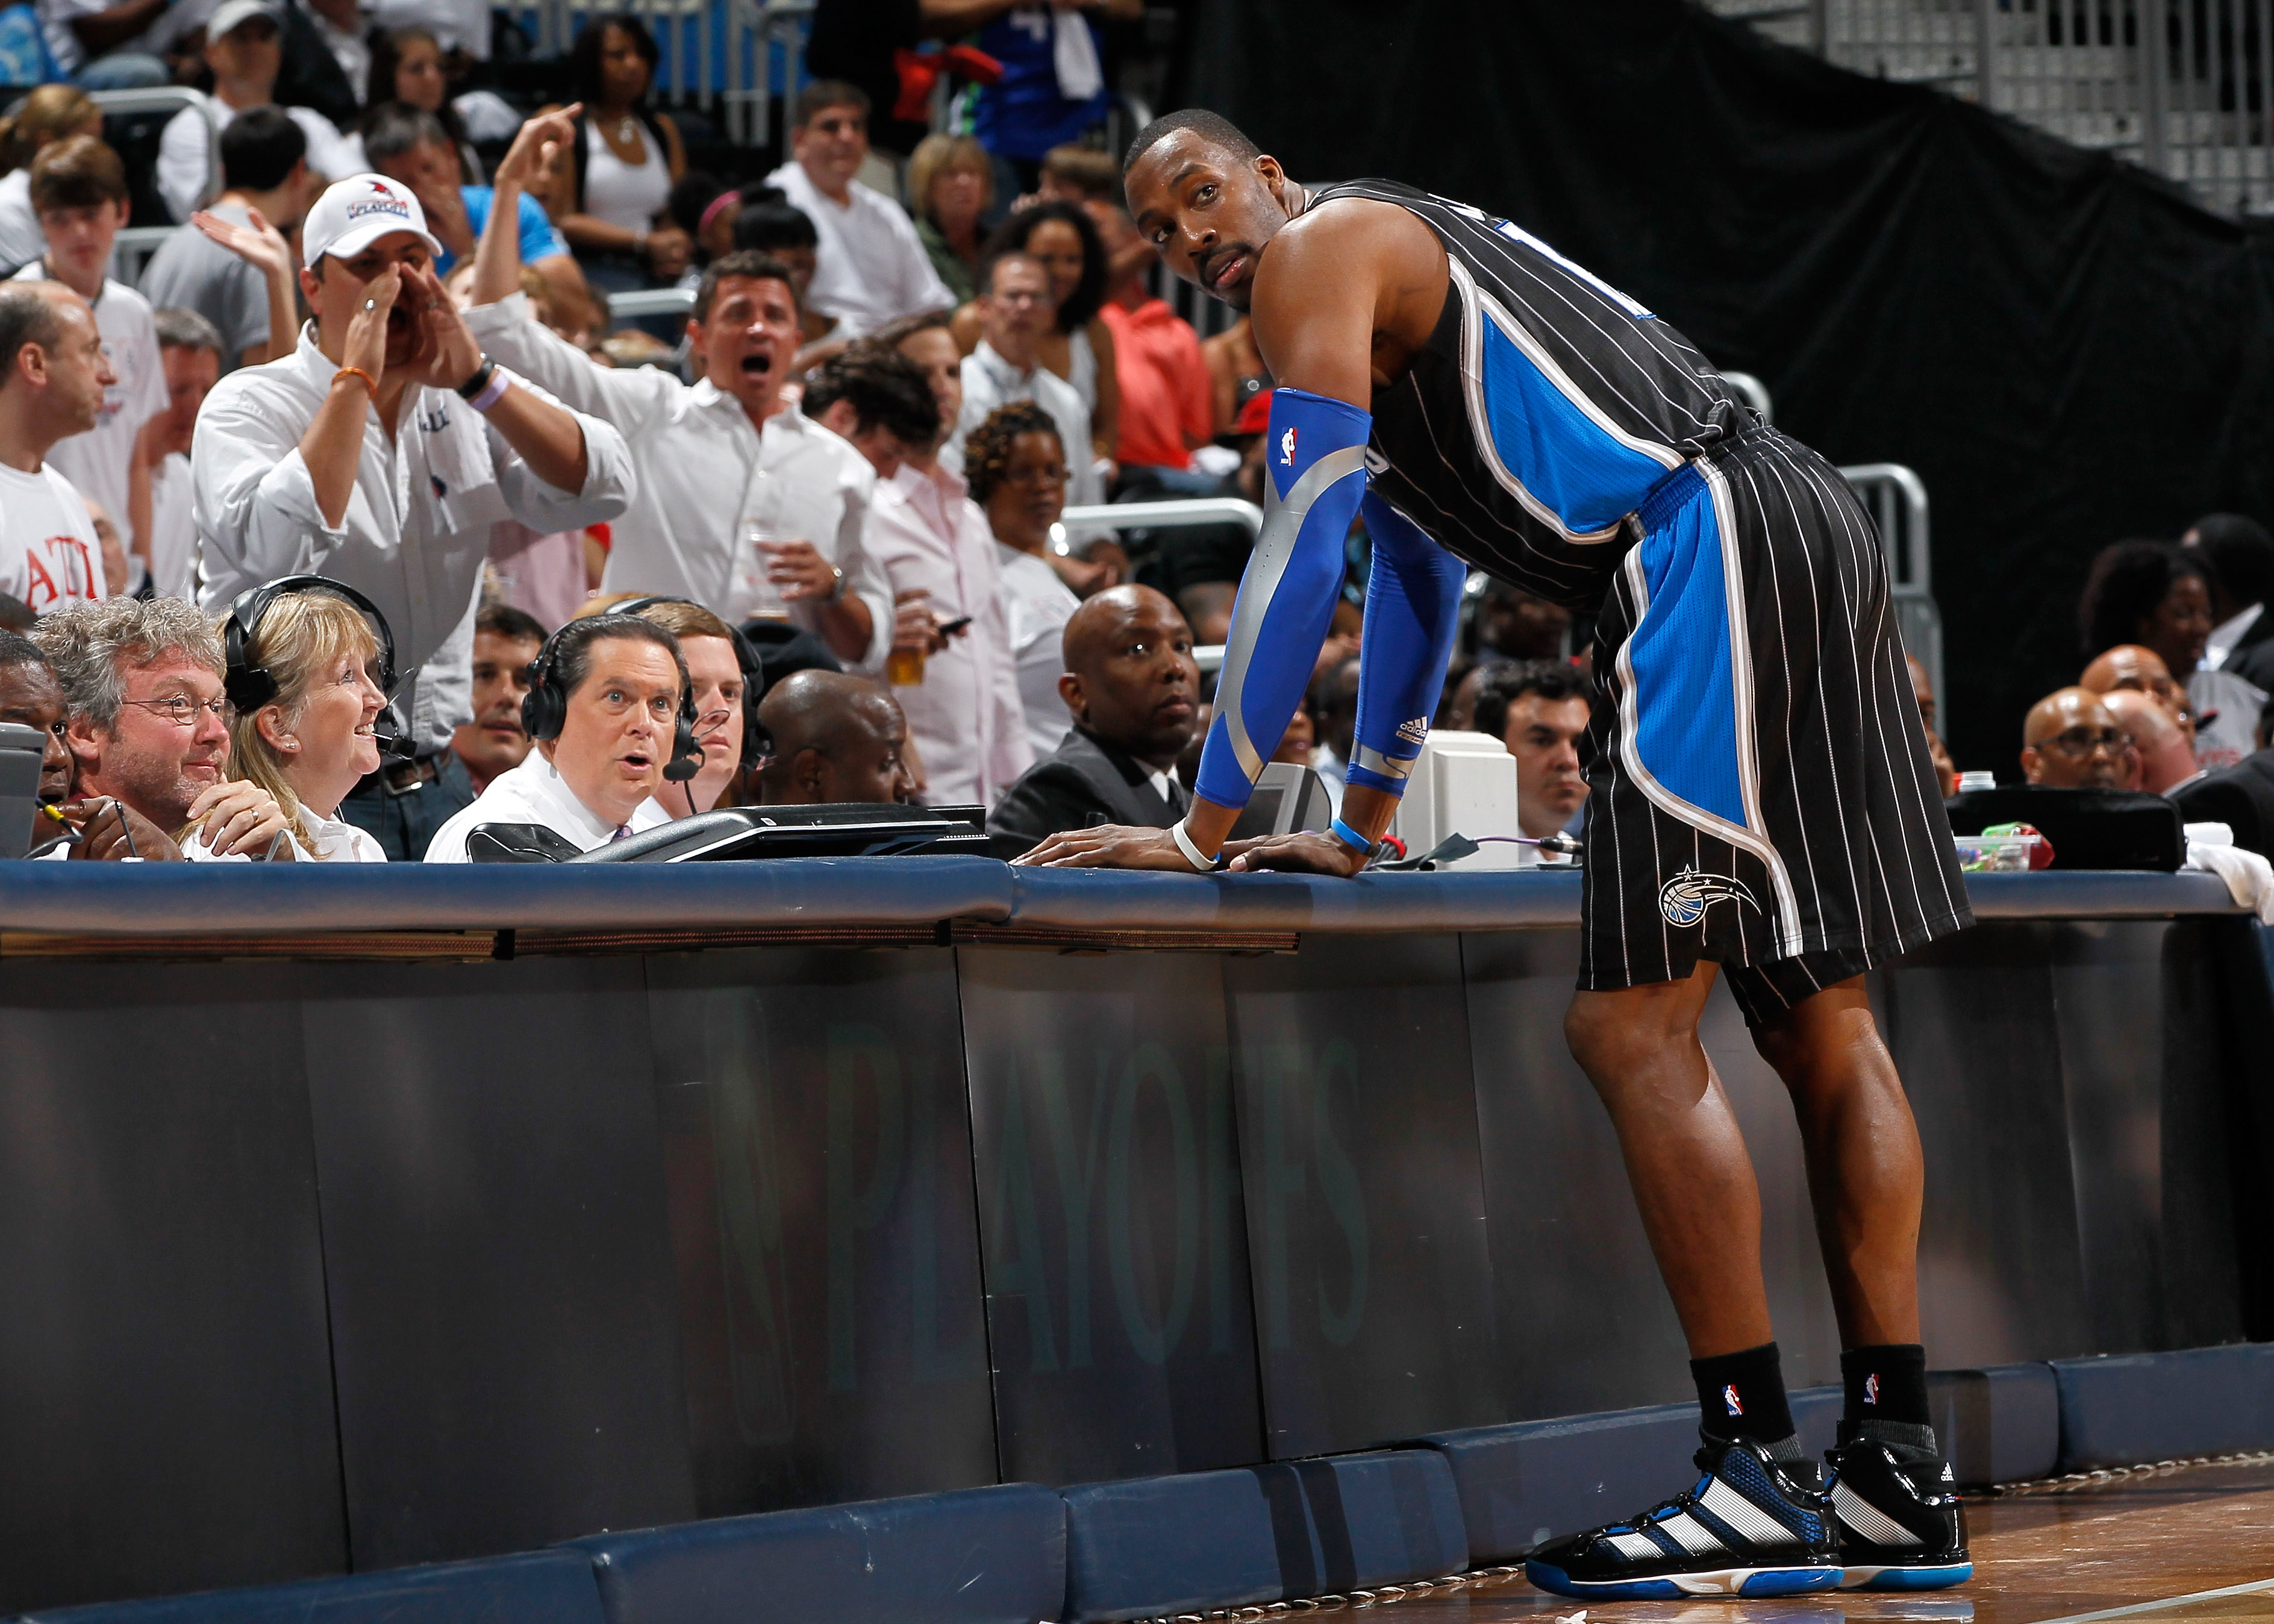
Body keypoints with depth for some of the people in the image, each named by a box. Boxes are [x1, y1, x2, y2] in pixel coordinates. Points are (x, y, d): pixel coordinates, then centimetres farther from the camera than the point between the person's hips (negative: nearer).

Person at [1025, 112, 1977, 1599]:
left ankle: (1760, 1479, -14)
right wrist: (1362, 827, 44)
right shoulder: (1404, 258, 30)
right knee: (1822, 1021, 11)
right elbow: (1416, 566, 39)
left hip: (1711, 542, -10)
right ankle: (1899, 1476, 12)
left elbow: (1302, 553, -7)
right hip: (1809, 529, 10)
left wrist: (1204, 830, -6)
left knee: (1635, 1024, -11)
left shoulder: (1323, 249, 0)